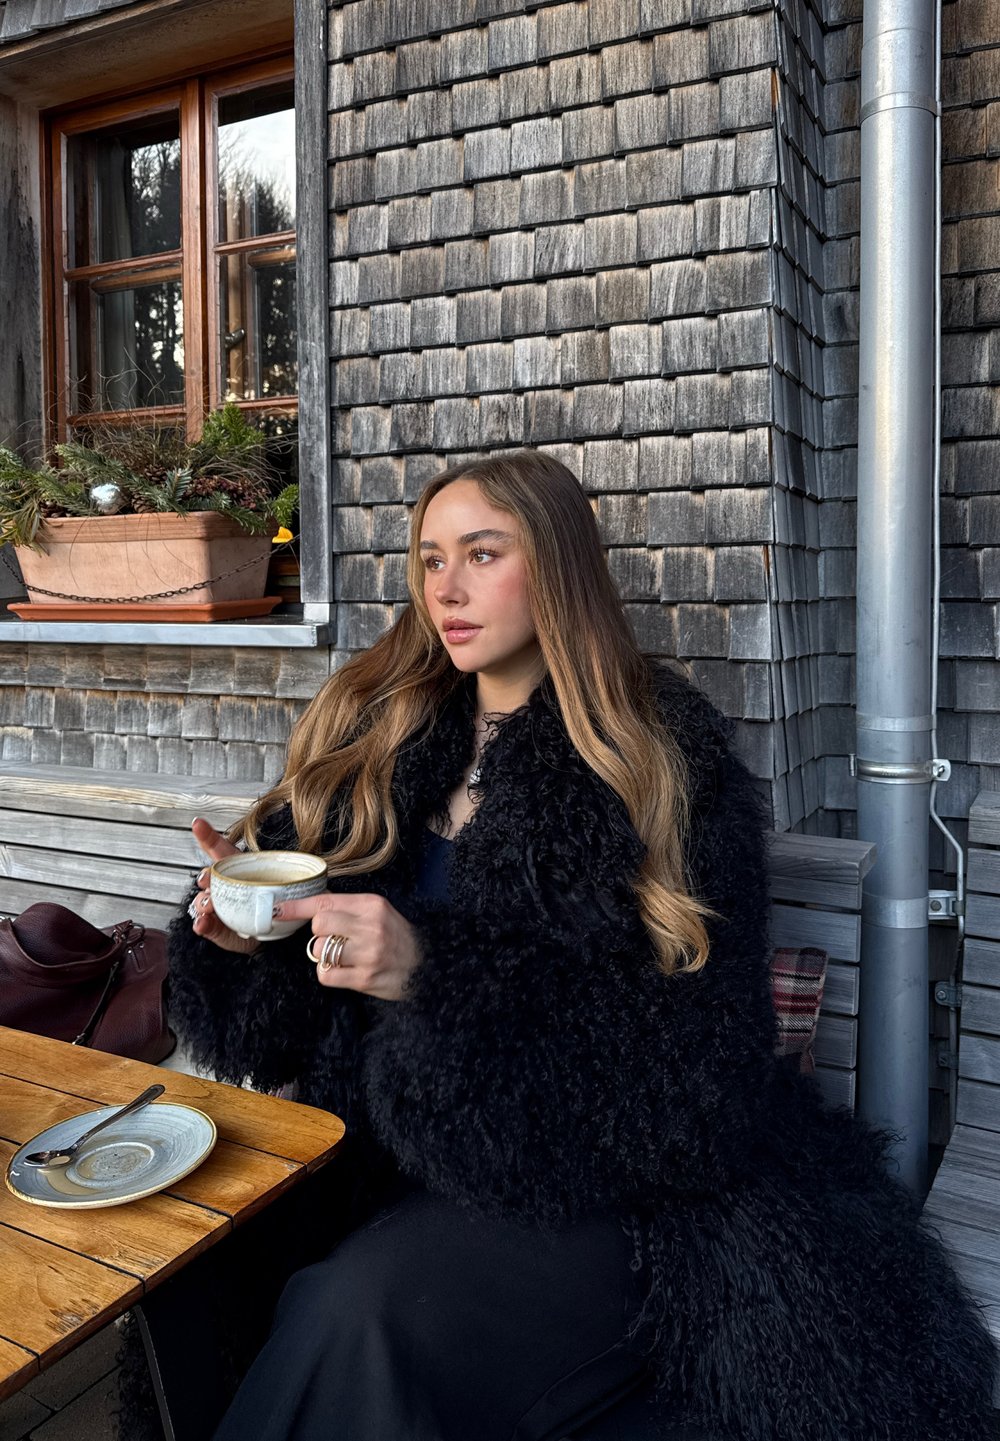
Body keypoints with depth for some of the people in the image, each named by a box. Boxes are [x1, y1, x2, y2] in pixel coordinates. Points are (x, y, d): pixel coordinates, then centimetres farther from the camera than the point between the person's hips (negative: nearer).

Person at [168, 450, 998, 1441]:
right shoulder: (371, 734, 7)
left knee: (366, 1306, -27)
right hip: (384, 1152, 4)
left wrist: (437, 970, -23)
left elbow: (697, 1054, -15)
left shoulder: (665, 763, -8)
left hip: (597, 1184, -4)